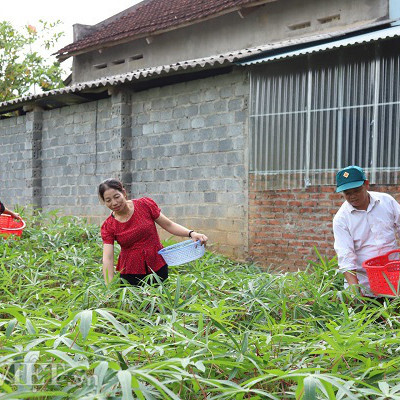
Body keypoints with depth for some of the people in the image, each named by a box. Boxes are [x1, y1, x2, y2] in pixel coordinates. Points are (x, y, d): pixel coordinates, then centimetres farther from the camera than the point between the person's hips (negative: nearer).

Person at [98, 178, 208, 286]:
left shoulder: (145, 204, -6)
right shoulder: (108, 227, -6)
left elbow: (168, 225, 0)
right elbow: (107, 258, -14)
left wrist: (191, 233, -16)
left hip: (158, 268, 0)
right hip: (130, 273, 0)